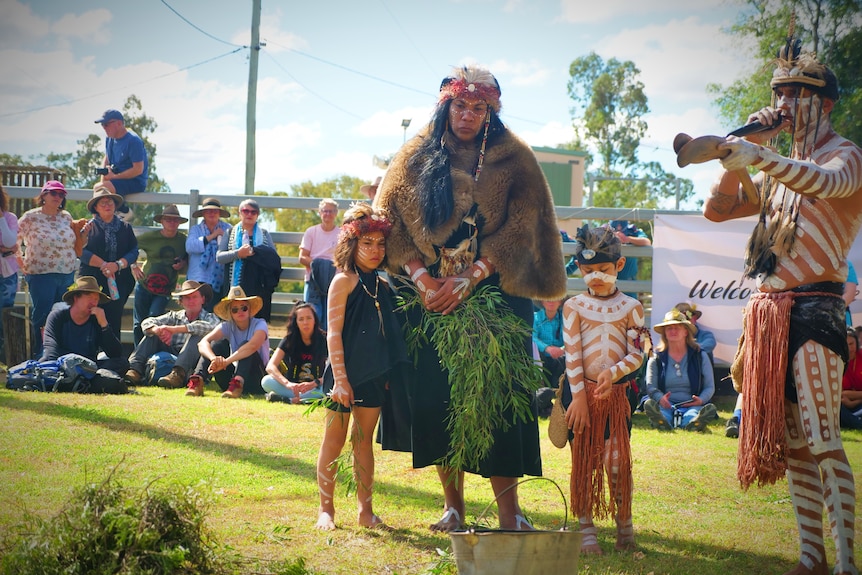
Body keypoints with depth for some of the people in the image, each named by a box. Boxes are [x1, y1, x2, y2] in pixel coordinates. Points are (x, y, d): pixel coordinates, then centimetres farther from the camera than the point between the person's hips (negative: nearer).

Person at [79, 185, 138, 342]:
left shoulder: (125, 228, 15)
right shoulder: (89, 227, 7)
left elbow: (134, 251, 6)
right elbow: (81, 251, -4)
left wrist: (118, 264, -12)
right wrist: (103, 264, -13)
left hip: (120, 282, 2)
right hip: (93, 282, -2)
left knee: (114, 322, -1)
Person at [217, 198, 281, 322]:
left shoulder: (264, 234, 17)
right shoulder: (230, 233, 16)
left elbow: (275, 258, 5)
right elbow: (219, 257, 6)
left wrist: (254, 252, -11)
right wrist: (237, 253, -11)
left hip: (259, 287, 1)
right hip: (236, 284, 0)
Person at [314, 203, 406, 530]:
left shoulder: (381, 285, 10)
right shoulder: (344, 280, -8)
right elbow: (334, 332, -12)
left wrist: (388, 374, 9)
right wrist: (340, 378, -17)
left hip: (375, 376, 6)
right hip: (347, 373, -6)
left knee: (364, 441, 12)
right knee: (334, 441, 4)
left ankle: (366, 510, 18)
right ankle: (326, 509, 12)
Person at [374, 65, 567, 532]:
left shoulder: (513, 160, 3)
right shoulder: (417, 158, 8)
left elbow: (520, 230, -6)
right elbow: (392, 221, 1)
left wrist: (470, 278, -16)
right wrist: (419, 274, -14)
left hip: (496, 294, -1)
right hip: (433, 296, 2)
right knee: (437, 395, -2)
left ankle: (508, 508, -4)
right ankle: (453, 505, 7)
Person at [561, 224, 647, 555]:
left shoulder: (630, 308, 3)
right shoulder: (574, 307, 2)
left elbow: (637, 354, -1)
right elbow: (572, 354, -4)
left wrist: (613, 372, -20)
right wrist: (579, 396, -11)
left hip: (615, 393, 0)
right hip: (580, 392, 0)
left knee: (617, 460, -4)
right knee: (583, 461, 3)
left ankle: (624, 526, 14)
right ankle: (586, 530, 10)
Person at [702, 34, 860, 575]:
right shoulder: (782, 167, 22)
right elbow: (718, 209, 17)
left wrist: (761, 157, -40)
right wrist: (746, 148, 6)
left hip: (814, 310, -7)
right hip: (767, 309, 7)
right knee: (790, 442, 6)